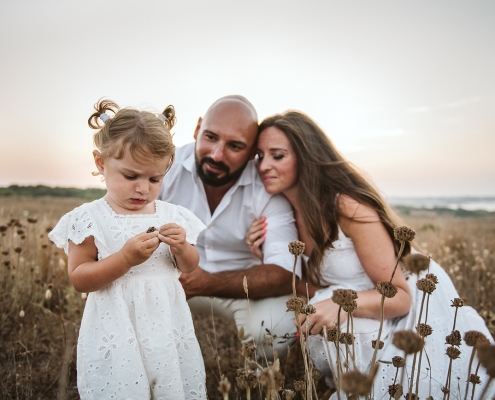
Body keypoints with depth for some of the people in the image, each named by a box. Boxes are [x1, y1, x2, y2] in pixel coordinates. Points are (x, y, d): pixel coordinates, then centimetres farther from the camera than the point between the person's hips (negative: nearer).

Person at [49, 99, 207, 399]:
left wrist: (181, 248, -13)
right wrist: (124, 259, -23)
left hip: (169, 329, 4)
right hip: (117, 337, -3)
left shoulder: (173, 216, 0)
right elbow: (79, 279, -10)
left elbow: (190, 269, 8)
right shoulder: (89, 219, -9)